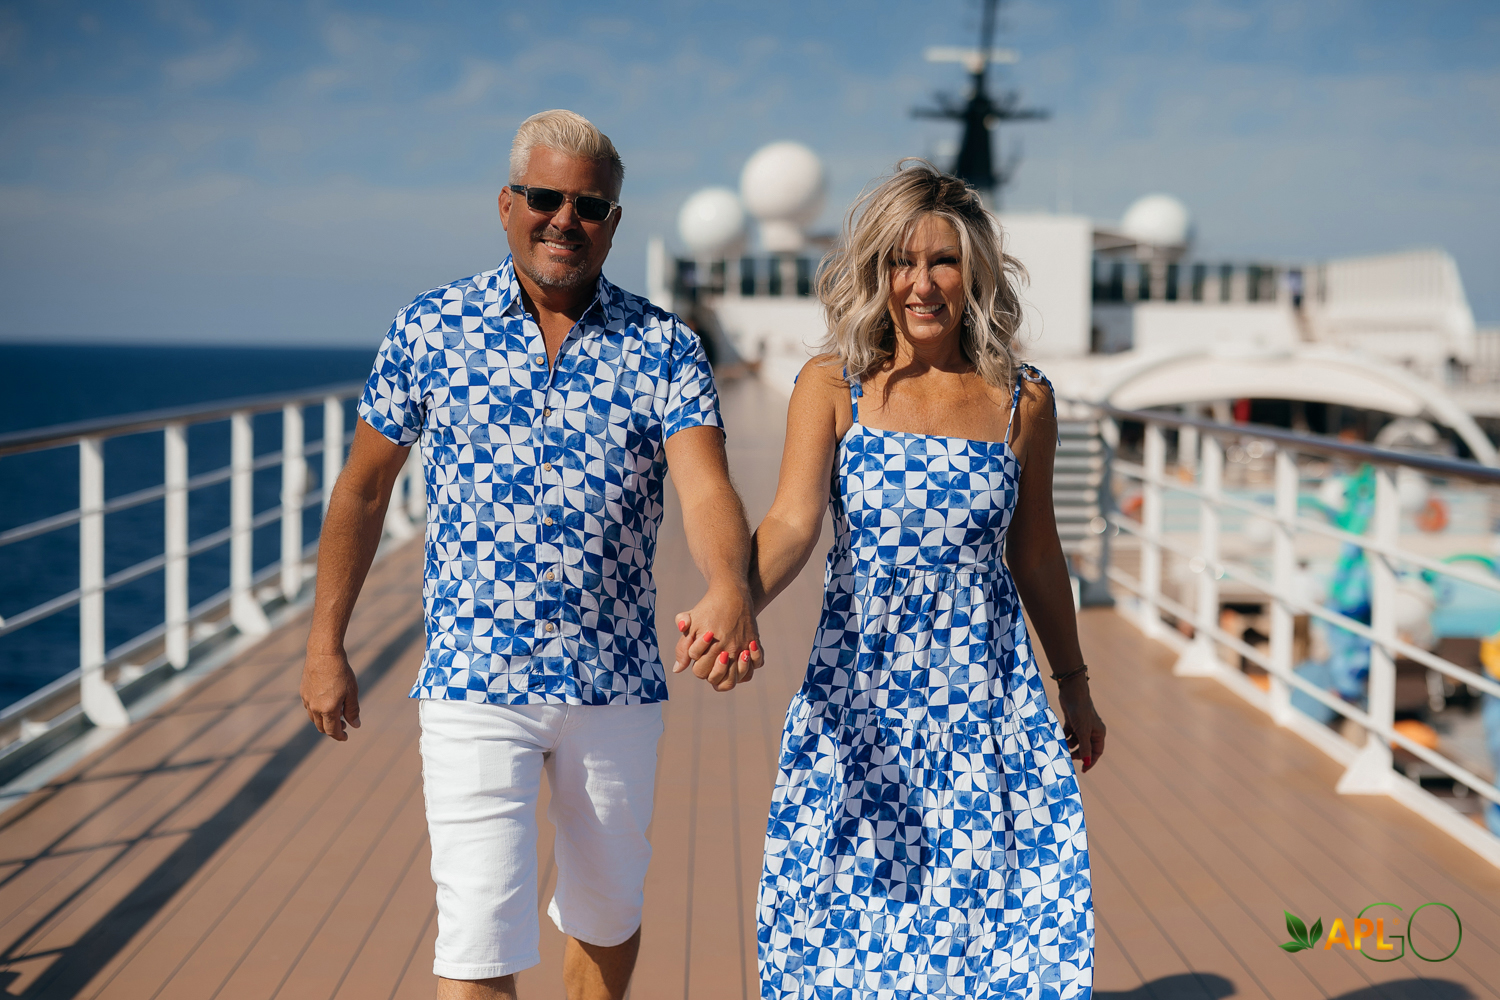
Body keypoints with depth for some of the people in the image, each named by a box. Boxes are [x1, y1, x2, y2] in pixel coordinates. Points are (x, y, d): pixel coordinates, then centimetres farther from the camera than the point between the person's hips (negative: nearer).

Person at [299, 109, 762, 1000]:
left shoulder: (665, 348, -3)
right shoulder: (432, 328, -2)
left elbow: (706, 489, -18)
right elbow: (365, 486, 7)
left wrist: (730, 589, -39)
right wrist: (326, 646, 6)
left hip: (618, 686, 2)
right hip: (473, 685, -2)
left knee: (608, 911, 19)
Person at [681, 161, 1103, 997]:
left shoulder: (1023, 401, 4)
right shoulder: (832, 387, 0)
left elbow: (1035, 555, 13)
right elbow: (793, 522, -12)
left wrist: (1075, 686, 20)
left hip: (985, 688, 1)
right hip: (861, 691, -1)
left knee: (990, 894, -1)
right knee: (854, 907, 3)